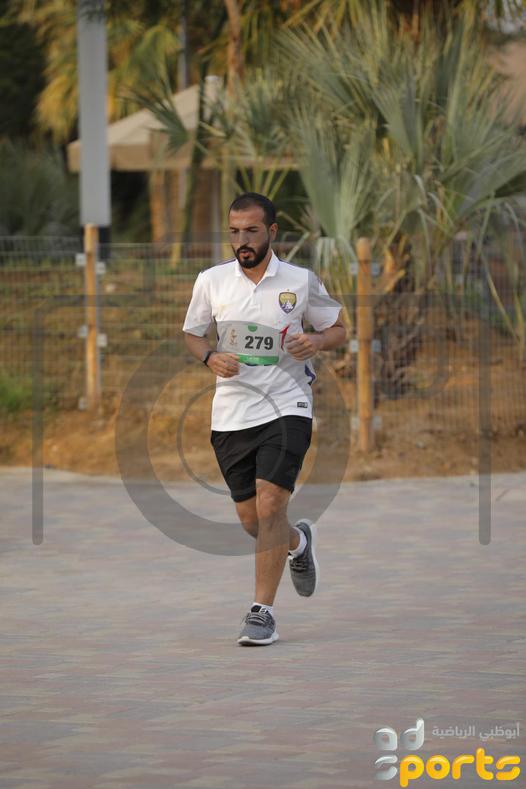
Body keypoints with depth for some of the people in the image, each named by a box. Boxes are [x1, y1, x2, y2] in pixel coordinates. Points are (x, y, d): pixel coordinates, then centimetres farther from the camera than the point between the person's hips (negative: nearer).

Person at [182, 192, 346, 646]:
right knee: (250, 519, 8)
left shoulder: (301, 281, -2)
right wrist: (211, 358, -6)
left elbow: (338, 328, 9)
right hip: (231, 415, 3)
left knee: (270, 507, -17)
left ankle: (262, 611, -9)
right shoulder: (211, 281, 3)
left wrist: (317, 342, -13)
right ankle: (298, 542, 44)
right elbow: (192, 333, 15)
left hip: (286, 408, -3)